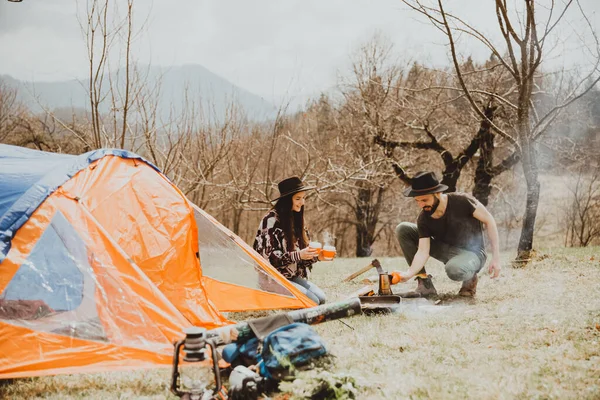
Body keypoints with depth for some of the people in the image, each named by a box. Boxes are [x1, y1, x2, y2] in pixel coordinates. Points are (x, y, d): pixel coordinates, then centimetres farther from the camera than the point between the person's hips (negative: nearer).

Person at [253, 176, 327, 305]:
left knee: (321, 298, -10)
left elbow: (302, 252, 15)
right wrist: (297, 255, -26)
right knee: (312, 302, -20)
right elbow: (268, 256, -18)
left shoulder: (295, 218, 11)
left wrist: (316, 257, -6)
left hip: (294, 276, 8)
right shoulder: (271, 220, -15)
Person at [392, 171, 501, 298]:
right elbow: (423, 251, -16)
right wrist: (409, 274, -36)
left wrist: (496, 257, -17)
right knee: (403, 229, -10)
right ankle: (425, 284, -8)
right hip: (447, 251, 5)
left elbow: (489, 220, -15)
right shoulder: (423, 220, -11)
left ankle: (470, 278, -3)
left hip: (471, 253, -5)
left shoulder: (461, 201, -23)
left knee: (454, 270, -43)